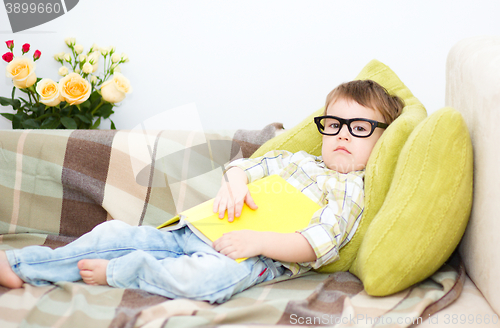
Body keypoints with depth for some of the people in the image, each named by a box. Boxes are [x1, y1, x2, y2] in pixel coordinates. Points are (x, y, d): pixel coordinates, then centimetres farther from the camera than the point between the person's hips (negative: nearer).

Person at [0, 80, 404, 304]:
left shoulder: (352, 189, 1)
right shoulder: (297, 160, 21)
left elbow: (320, 246, -12)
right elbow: (245, 163, 21)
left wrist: (260, 241, -22)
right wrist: (235, 182, -3)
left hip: (258, 259, -7)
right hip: (200, 232, 7)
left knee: (206, 277, -40)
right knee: (116, 234, 0)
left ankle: (117, 271, -17)